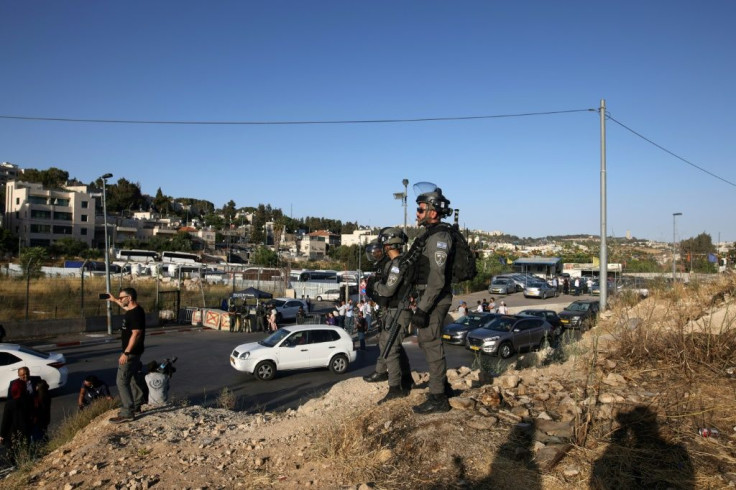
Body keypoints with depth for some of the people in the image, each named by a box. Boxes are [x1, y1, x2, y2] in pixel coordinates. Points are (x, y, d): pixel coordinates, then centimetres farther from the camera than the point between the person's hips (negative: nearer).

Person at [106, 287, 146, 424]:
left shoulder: (136, 313, -24)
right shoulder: (132, 309, 8)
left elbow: (136, 334, -28)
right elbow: (125, 306, 36)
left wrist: (126, 352, -27)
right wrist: (114, 300, 34)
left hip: (131, 352, -11)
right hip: (133, 351, 11)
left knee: (122, 381, -9)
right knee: (132, 378, 21)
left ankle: (127, 413, -7)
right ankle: (136, 405, 34)